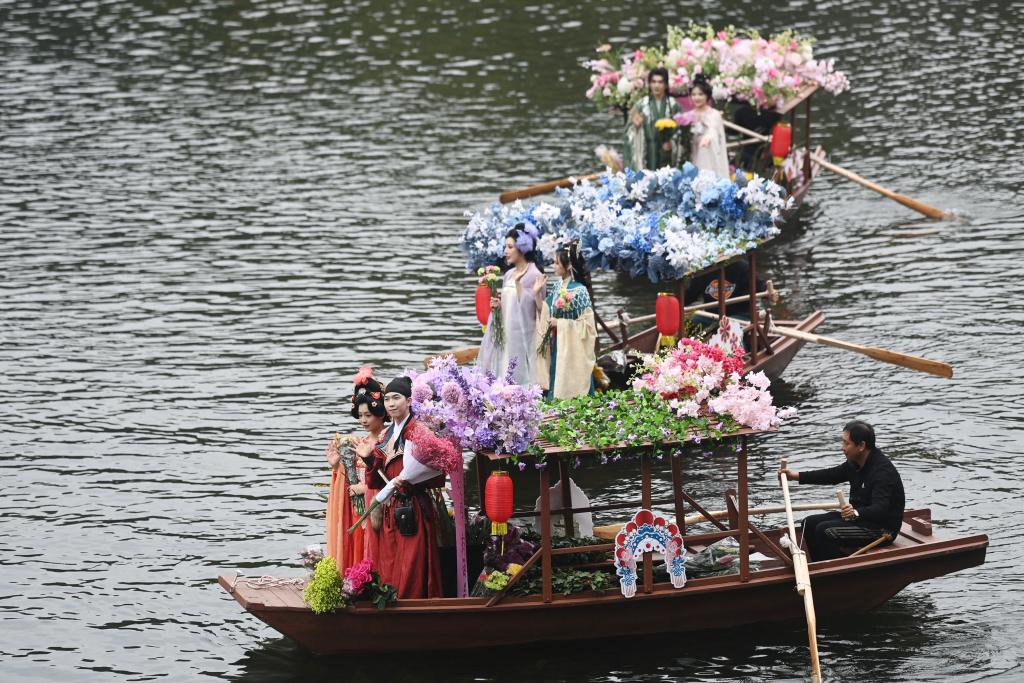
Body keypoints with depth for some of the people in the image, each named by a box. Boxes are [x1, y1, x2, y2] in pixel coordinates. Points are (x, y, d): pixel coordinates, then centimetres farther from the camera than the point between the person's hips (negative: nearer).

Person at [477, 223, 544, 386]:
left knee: (519, 379, -7)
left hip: (522, 337, -7)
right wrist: (497, 305, 2)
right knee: (502, 378, 3)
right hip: (504, 335, 7)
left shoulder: (534, 275, -9)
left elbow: (534, 309, -12)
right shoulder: (509, 274, 14)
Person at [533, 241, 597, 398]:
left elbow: (587, 324, -17)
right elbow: (547, 312, 13)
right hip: (556, 347, 7)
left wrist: (560, 323, -17)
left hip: (571, 349, -7)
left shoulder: (579, 291, -15)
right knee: (554, 386, 9)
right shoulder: (558, 287, 6)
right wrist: (537, 294, 2)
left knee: (569, 393, -3)